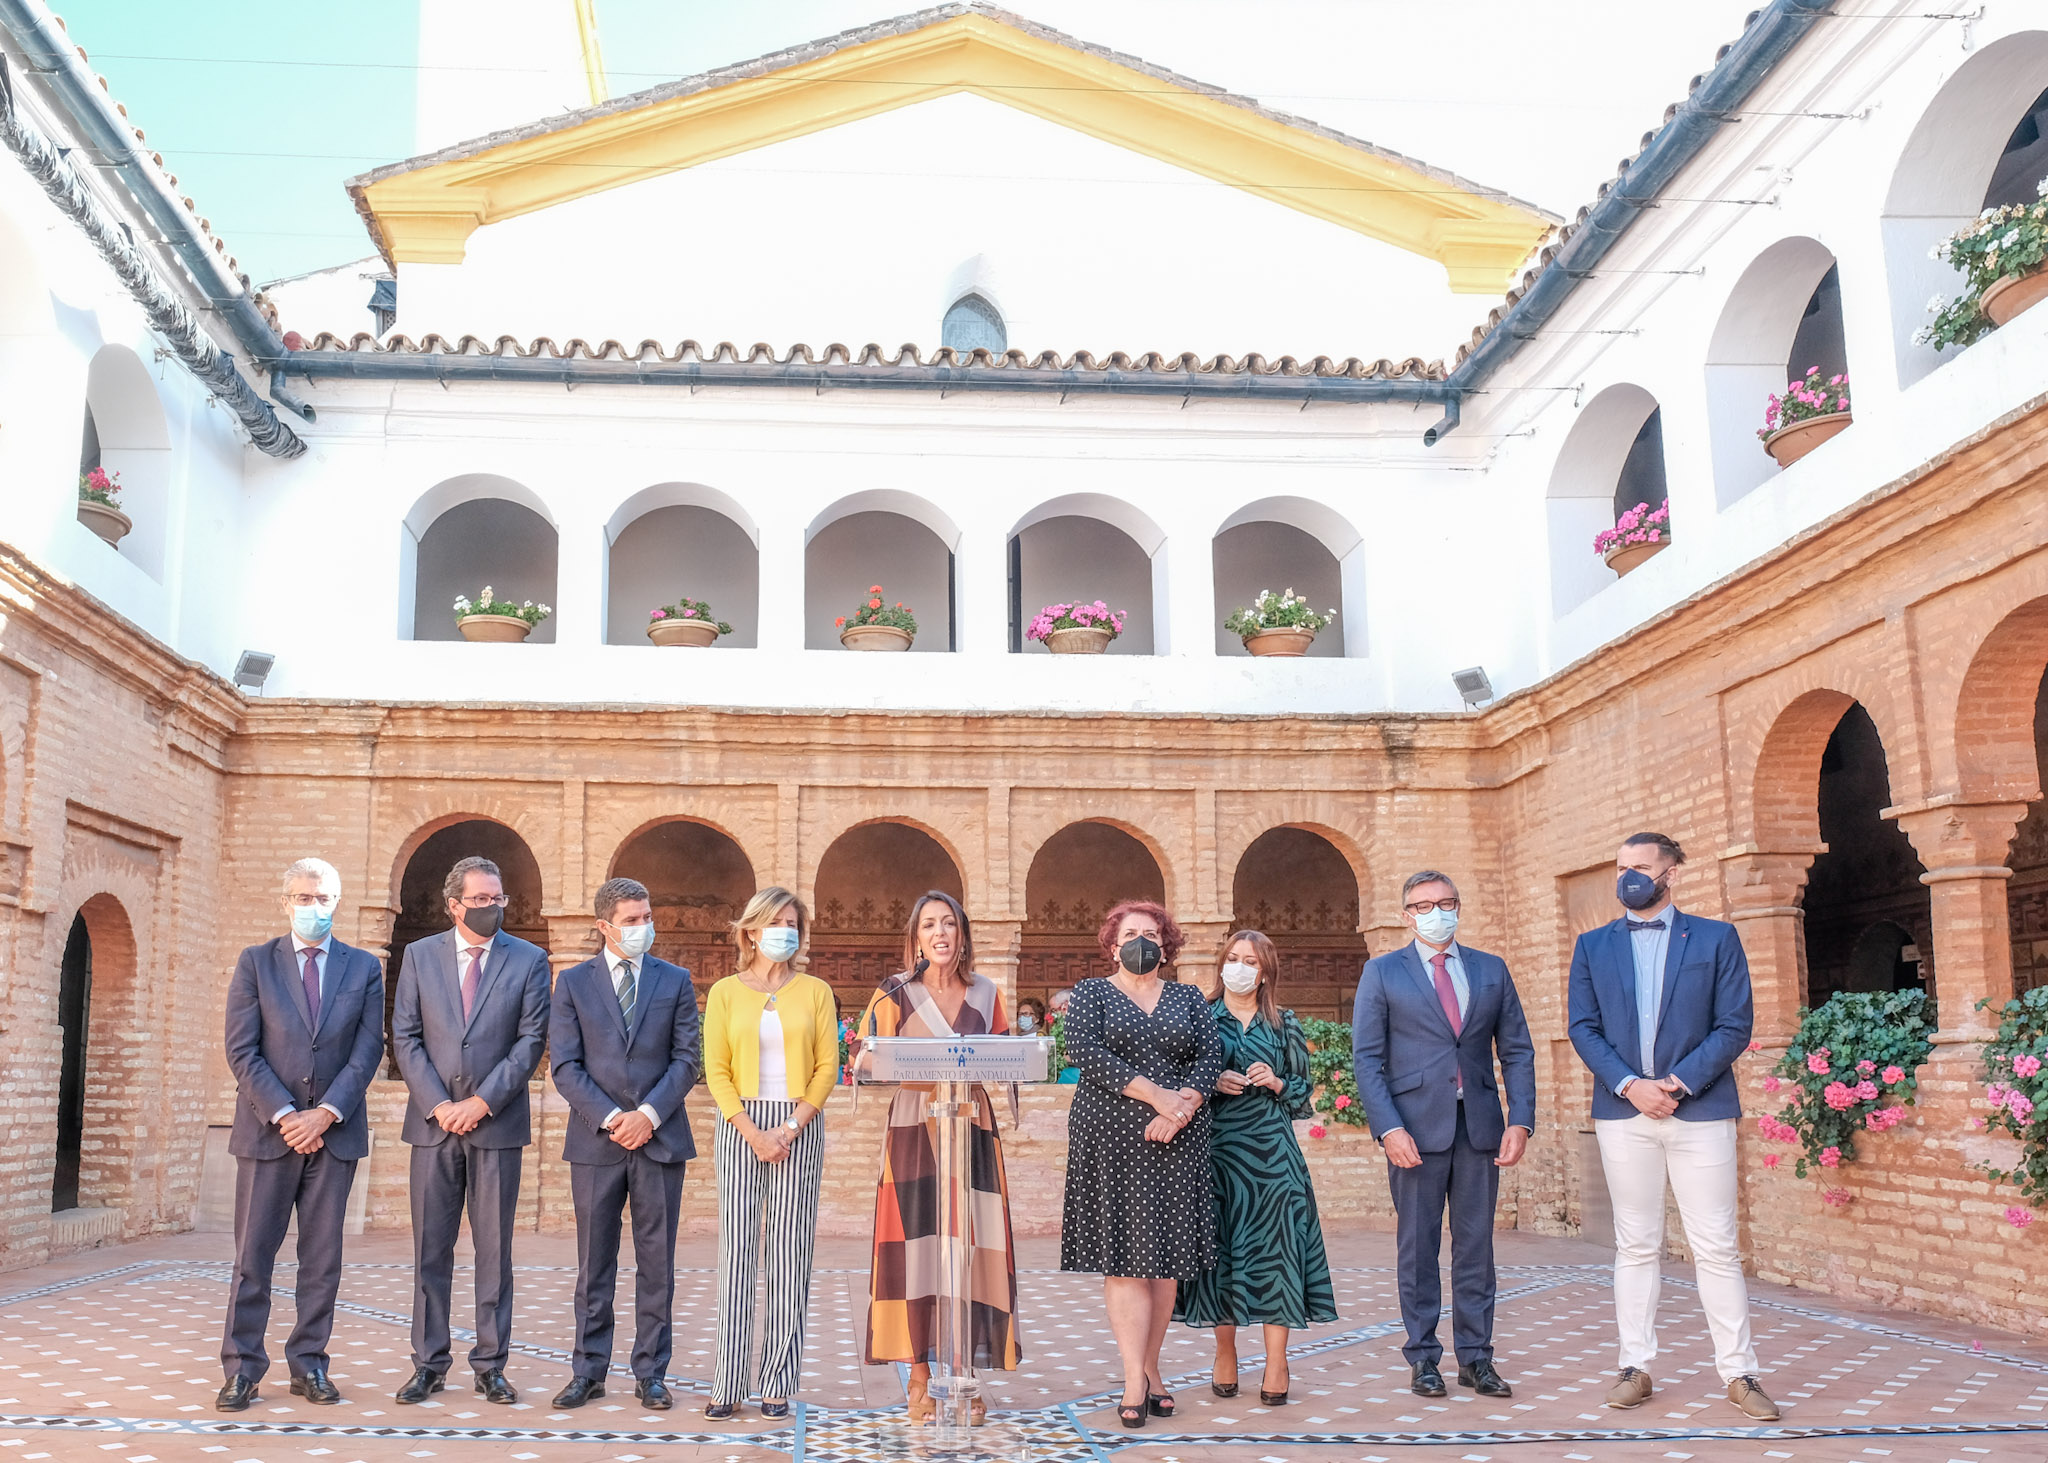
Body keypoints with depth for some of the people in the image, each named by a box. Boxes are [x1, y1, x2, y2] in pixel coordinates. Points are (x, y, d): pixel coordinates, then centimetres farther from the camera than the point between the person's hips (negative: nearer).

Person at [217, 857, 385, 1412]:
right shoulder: (255, 963, 4)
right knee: (253, 1255, 1)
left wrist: (327, 1113, -11)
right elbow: (242, 1050, -3)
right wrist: (284, 1115, -11)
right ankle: (242, 1369, 9)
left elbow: (368, 1050, 1)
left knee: (323, 1257, 5)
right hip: (267, 1130, -1)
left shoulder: (365, 968, 7)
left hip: (335, 1131, 1)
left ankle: (308, 1365, 14)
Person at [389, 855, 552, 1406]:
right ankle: (429, 1363, 15)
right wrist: (438, 1104, -7)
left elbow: (532, 1040, -2)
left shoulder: (529, 960, 3)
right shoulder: (419, 956, 7)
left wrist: (482, 1102, -10)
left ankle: (490, 1365, 12)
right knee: (430, 1247, 5)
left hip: (498, 1123, -1)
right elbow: (405, 1037, 3)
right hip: (434, 1122, 1)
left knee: (495, 1248, 3)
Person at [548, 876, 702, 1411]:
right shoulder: (574, 982, 5)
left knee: (656, 1263, 4)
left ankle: (651, 1374, 12)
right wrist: (609, 1118, -11)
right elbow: (566, 1065, 0)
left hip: (660, 1138, 1)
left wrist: (649, 1114, -10)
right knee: (594, 1264, 6)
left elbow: (686, 1059, 3)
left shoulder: (676, 981, 7)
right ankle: (589, 1371, 16)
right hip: (596, 1140, 0)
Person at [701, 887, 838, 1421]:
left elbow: (827, 1067, 3)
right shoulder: (725, 992, 6)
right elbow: (717, 1071, 1)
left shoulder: (815, 992, 8)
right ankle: (728, 1385, 4)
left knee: (789, 1255, 1)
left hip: (800, 1127, 1)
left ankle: (778, 1384, 7)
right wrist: (754, 1133, -10)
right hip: (740, 1127, 0)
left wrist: (791, 1127, -9)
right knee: (737, 1252, -2)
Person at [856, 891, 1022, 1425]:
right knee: (918, 1246, -6)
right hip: (914, 1130, -2)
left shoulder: (986, 994, 10)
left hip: (973, 1129, 3)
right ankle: (920, 1379, 2)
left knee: (973, 1247, -2)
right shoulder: (896, 994, 2)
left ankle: (966, 1375, 6)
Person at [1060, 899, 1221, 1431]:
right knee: (1122, 1253, -6)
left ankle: (1151, 1367, 12)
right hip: (1111, 1137, -2)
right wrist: (1156, 1095, -16)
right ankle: (1136, 1379, -5)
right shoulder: (1090, 994, 7)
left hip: (1176, 1141, 3)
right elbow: (1085, 1052, -9)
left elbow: (1211, 1054, 3)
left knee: (1167, 1254, 2)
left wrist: (1183, 1106, -15)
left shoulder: (1188, 998, 15)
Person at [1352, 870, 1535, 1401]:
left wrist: (1521, 1120, -2)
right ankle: (1423, 1357, 13)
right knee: (1417, 1247, 3)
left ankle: (1475, 1357, 16)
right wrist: (1389, 1128, -12)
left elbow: (1517, 1050, 10)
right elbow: (1366, 1058, -1)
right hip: (1415, 1128, -2)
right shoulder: (1382, 973, 3)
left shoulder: (1492, 970, 11)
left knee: (1476, 1244, 7)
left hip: (1480, 1126, 3)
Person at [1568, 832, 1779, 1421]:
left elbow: (1735, 1025, -1)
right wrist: (1628, 1084, -10)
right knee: (1636, 1246, 7)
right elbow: (1583, 1027, 5)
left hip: (1699, 1110, -2)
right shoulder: (1593, 945, 11)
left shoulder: (1715, 938, 5)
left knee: (1716, 1246, 0)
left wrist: (1679, 1083, -12)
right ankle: (1636, 1368, 14)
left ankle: (1739, 1372, 9)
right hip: (1623, 1110, 2)